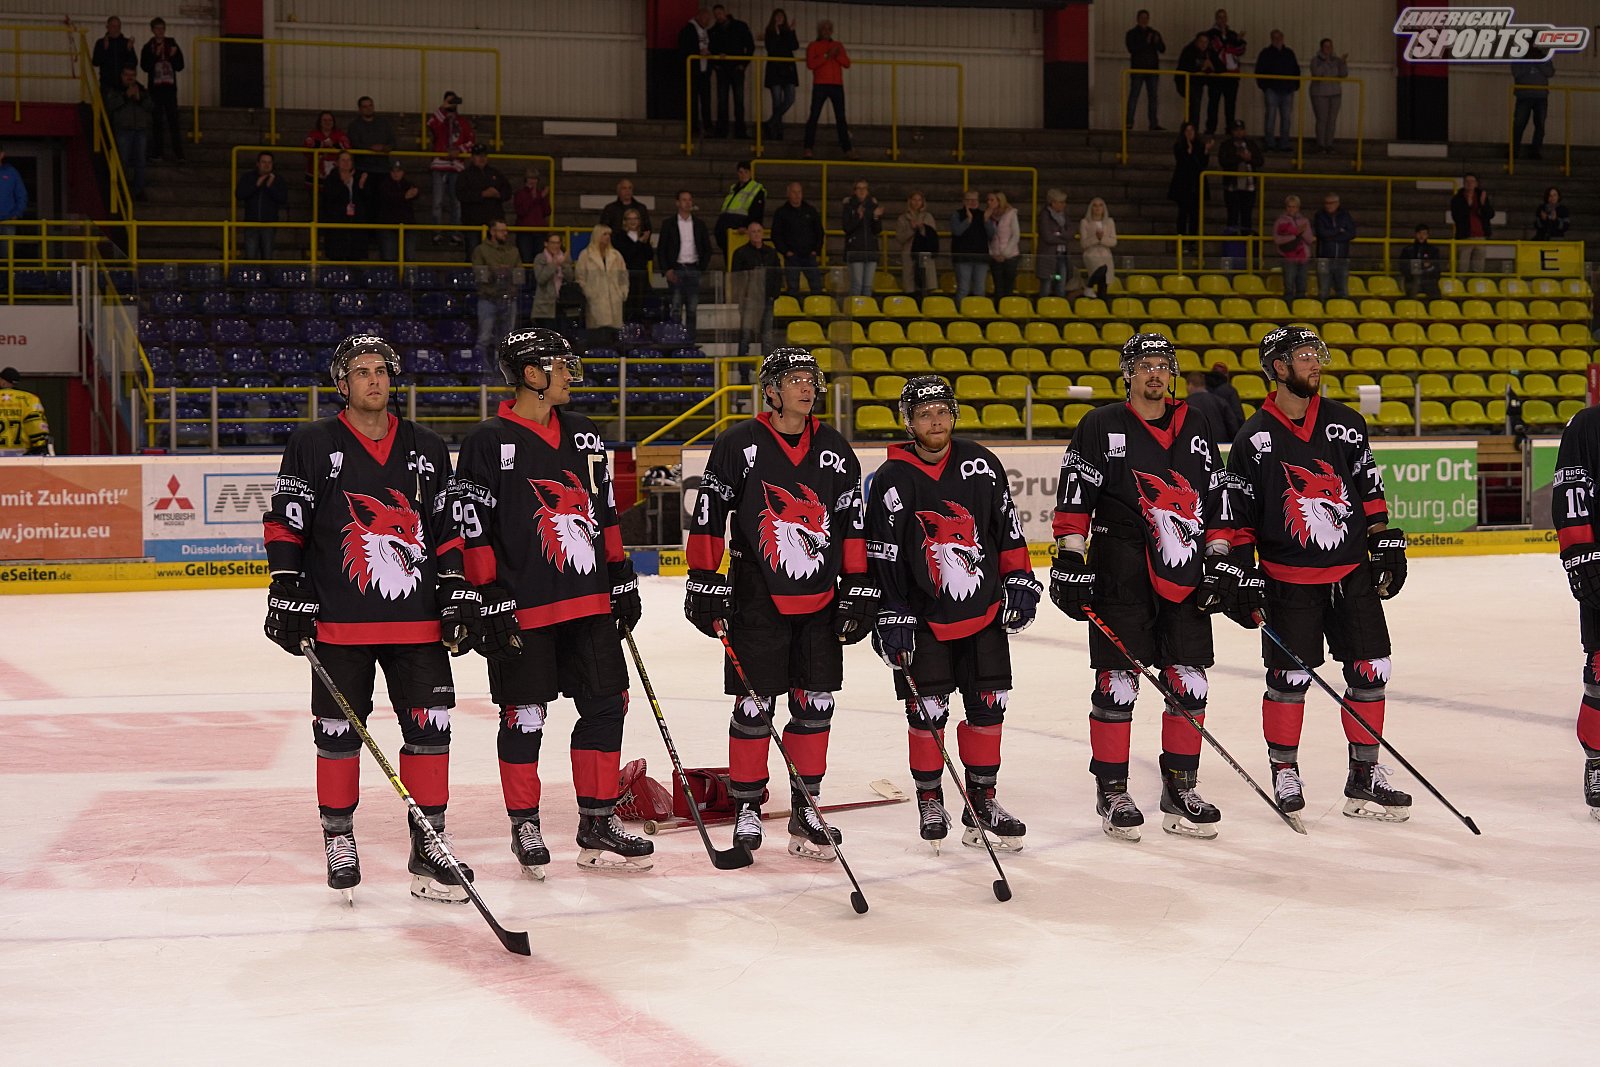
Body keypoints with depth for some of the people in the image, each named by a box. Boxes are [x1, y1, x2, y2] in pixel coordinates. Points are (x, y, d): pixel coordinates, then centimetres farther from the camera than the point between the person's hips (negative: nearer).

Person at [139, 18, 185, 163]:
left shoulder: (172, 44, 8)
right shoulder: (148, 47, 4)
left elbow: (180, 66, 7)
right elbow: (144, 67, -7)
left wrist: (175, 55, -11)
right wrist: (156, 55, -16)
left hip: (170, 87, 1)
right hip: (155, 88, -1)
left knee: (173, 120, -5)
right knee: (157, 121, 1)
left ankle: (178, 153, -7)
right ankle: (157, 152, 4)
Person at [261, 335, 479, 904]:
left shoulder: (427, 449, 11)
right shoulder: (313, 444, 1)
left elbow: (450, 528, 14)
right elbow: (285, 524, 0)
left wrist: (459, 593, 7)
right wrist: (287, 595, -6)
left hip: (418, 620, 3)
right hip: (339, 621, -3)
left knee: (429, 726, 0)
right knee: (338, 729, 2)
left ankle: (429, 845, 9)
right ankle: (338, 838, 17)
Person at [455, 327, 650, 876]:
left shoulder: (584, 436, 13)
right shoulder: (489, 443, -7)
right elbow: (474, 529, -9)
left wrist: (623, 582, 15)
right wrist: (492, 600, -13)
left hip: (590, 603, 6)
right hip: (522, 608, -6)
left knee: (606, 706, 6)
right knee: (524, 717, 1)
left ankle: (598, 824, 16)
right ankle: (524, 827, 14)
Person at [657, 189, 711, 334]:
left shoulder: (699, 224, 10)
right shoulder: (669, 224, 4)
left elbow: (707, 248, 14)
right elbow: (660, 249, 3)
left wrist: (702, 268, 3)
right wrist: (666, 270, -6)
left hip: (694, 269, 2)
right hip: (676, 270, -2)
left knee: (692, 309, 2)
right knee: (676, 309, -7)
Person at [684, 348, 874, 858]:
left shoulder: (835, 450, 8)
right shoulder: (739, 445, -5)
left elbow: (852, 523, 11)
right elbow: (708, 516, -4)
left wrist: (858, 588, 7)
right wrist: (704, 582, -7)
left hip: (821, 602, 4)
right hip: (757, 601, -4)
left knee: (815, 703, 6)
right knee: (754, 706, -1)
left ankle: (805, 808, 16)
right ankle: (746, 808, 11)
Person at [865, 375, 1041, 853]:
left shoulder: (981, 463, 2)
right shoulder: (892, 480, -8)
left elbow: (1007, 526, 9)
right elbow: (880, 556, -7)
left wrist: (1020, 581, 5)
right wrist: (890, 617, -10)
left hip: (985, 613, 3)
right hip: (923, 617, -3)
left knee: (987, 706, 5)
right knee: (927, 710, -1)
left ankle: (982, 800, 16)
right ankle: (930, 800, 15)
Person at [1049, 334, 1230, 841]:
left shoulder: (1197, 426, 12)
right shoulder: (1101, 426, -1)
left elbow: (1217, 498, 15)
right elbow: (1074, 496, -4)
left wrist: (1221, 558, 9)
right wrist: (1070, 557, -11)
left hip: (1185, 575, 4)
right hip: (1120, 576, -4)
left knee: (1189, 682, 5)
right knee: (1117, 684, -2)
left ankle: (1180, 790, 16)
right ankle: (1111, 792, 8)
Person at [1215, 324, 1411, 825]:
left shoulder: (1344, 423, 6)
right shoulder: (1255, 438, -4)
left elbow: (1370, 490, 13)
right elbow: (1239, 515, -1)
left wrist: (1386, 545, 8)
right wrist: (1239, 574, -5)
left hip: (1353, 572, 4)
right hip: (1288, 580, -4)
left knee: (1371, 670, 3)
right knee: (1289, 677, -2)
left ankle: (1365, 776, 13)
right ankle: (1285, 773, 15)